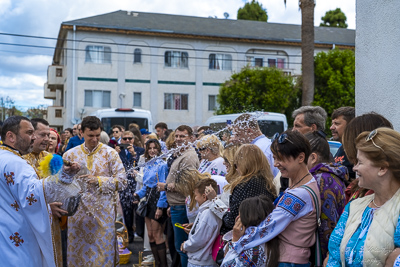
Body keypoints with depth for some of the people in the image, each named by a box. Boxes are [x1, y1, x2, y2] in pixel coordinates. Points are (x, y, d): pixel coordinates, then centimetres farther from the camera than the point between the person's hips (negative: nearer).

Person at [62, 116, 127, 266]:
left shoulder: (110, 153, 0)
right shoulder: (70, 155, 5)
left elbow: (122, 182, -4)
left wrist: (98, 180, -14)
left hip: (103, 212, -1)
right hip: (78, 211, 2)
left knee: (103, 252, 3)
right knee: (78, 252, 9)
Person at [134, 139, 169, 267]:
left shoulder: (162, 165, -11)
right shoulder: (147, 165, 12)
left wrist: (160, 206, -20)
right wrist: (138, 194, -1)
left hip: (158, 200, -8)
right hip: (148, 200, 8)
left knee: (157, 235, -4)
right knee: (150, 235, 11)